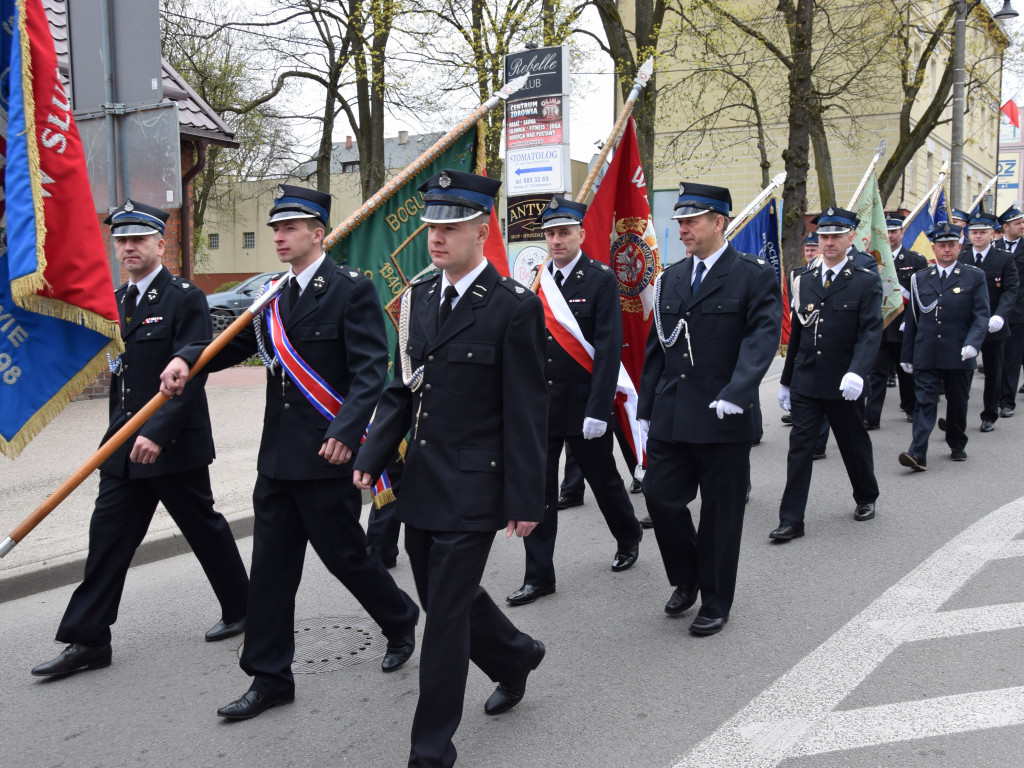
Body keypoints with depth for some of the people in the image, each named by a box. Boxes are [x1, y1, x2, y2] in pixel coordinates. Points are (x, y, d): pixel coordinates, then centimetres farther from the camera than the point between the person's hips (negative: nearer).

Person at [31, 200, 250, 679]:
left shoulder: (185, 299, -11)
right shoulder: (115, 302, 12)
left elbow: (193, 374, -19)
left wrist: (157, 433, -25)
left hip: (174, 442, -6)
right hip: (124, 446, 7)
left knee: (204, 528, 8)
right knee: (108, 535, 5)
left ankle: (241, 609, 27)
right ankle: (88, 640, 11)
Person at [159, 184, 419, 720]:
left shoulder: (351, 290, -9)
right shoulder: (274, 296, 14)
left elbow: (371, 369, -16)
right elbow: (236, 343, 13)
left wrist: (345, 433, -28)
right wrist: (186, 358, -7)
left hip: (327, 455, -7)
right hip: (277, 455, 7)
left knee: (344, 553, 6)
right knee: (271, 565, 10)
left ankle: (400, 620, 35)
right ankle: (270, 679, 21)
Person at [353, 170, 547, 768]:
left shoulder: (514, 306, -12)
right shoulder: (419, 296, 8)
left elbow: (526, 412, -12)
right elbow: (401, 388, 13)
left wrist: (525, 500, -13)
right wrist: (372, 457, 3)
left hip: (473, 488, -7)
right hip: (421, 483, 7)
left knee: (445, 614, 0)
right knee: (444, 599, 19)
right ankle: (516, 656, 48)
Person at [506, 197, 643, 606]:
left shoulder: (601, 279, -8)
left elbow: (608, 347, -14)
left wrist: (598, 409, -19)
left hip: (584, 405, -3)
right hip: (538, 405, 4)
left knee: (603, 479, 15)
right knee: (537, 491, 3)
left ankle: (629, 538, 42)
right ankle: (538, 576, 13)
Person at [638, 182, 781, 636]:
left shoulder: (754, 276, -5)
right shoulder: (671, 278, 12)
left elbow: (763, 336, -17)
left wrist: (735, 394, -31)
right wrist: (645, 409, 13)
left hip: (724, 419, -5)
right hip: (671, 418, 5)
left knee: (721, 511, 5)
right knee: (660, 495, 3)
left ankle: (715, 602, 23)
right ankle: (687, 580, 29)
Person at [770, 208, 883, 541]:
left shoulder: (866, 282, -4)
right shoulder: (804, 281, 8)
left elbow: (871, 332, -13)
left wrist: (857, 373, -29)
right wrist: (786, 380, 15)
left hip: (842, 385, -3)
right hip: (805, 382, 3)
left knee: (854, 445, 15)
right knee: (799, 448, -2)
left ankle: (866, 498, 40)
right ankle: (791, 520, 0)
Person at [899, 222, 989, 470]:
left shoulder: (975, 277, 3)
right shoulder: (920, 279, 8)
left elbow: (981, 315, -5)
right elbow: (912, 320, 11)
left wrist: (972, 343, -21)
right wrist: (907, 355, 10)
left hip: (958, 355, 0)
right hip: (926, 355, 1)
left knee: (958, 403, 13)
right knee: (924, 403, -7)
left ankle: (957, 445, 33)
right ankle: (918, 454, -13)